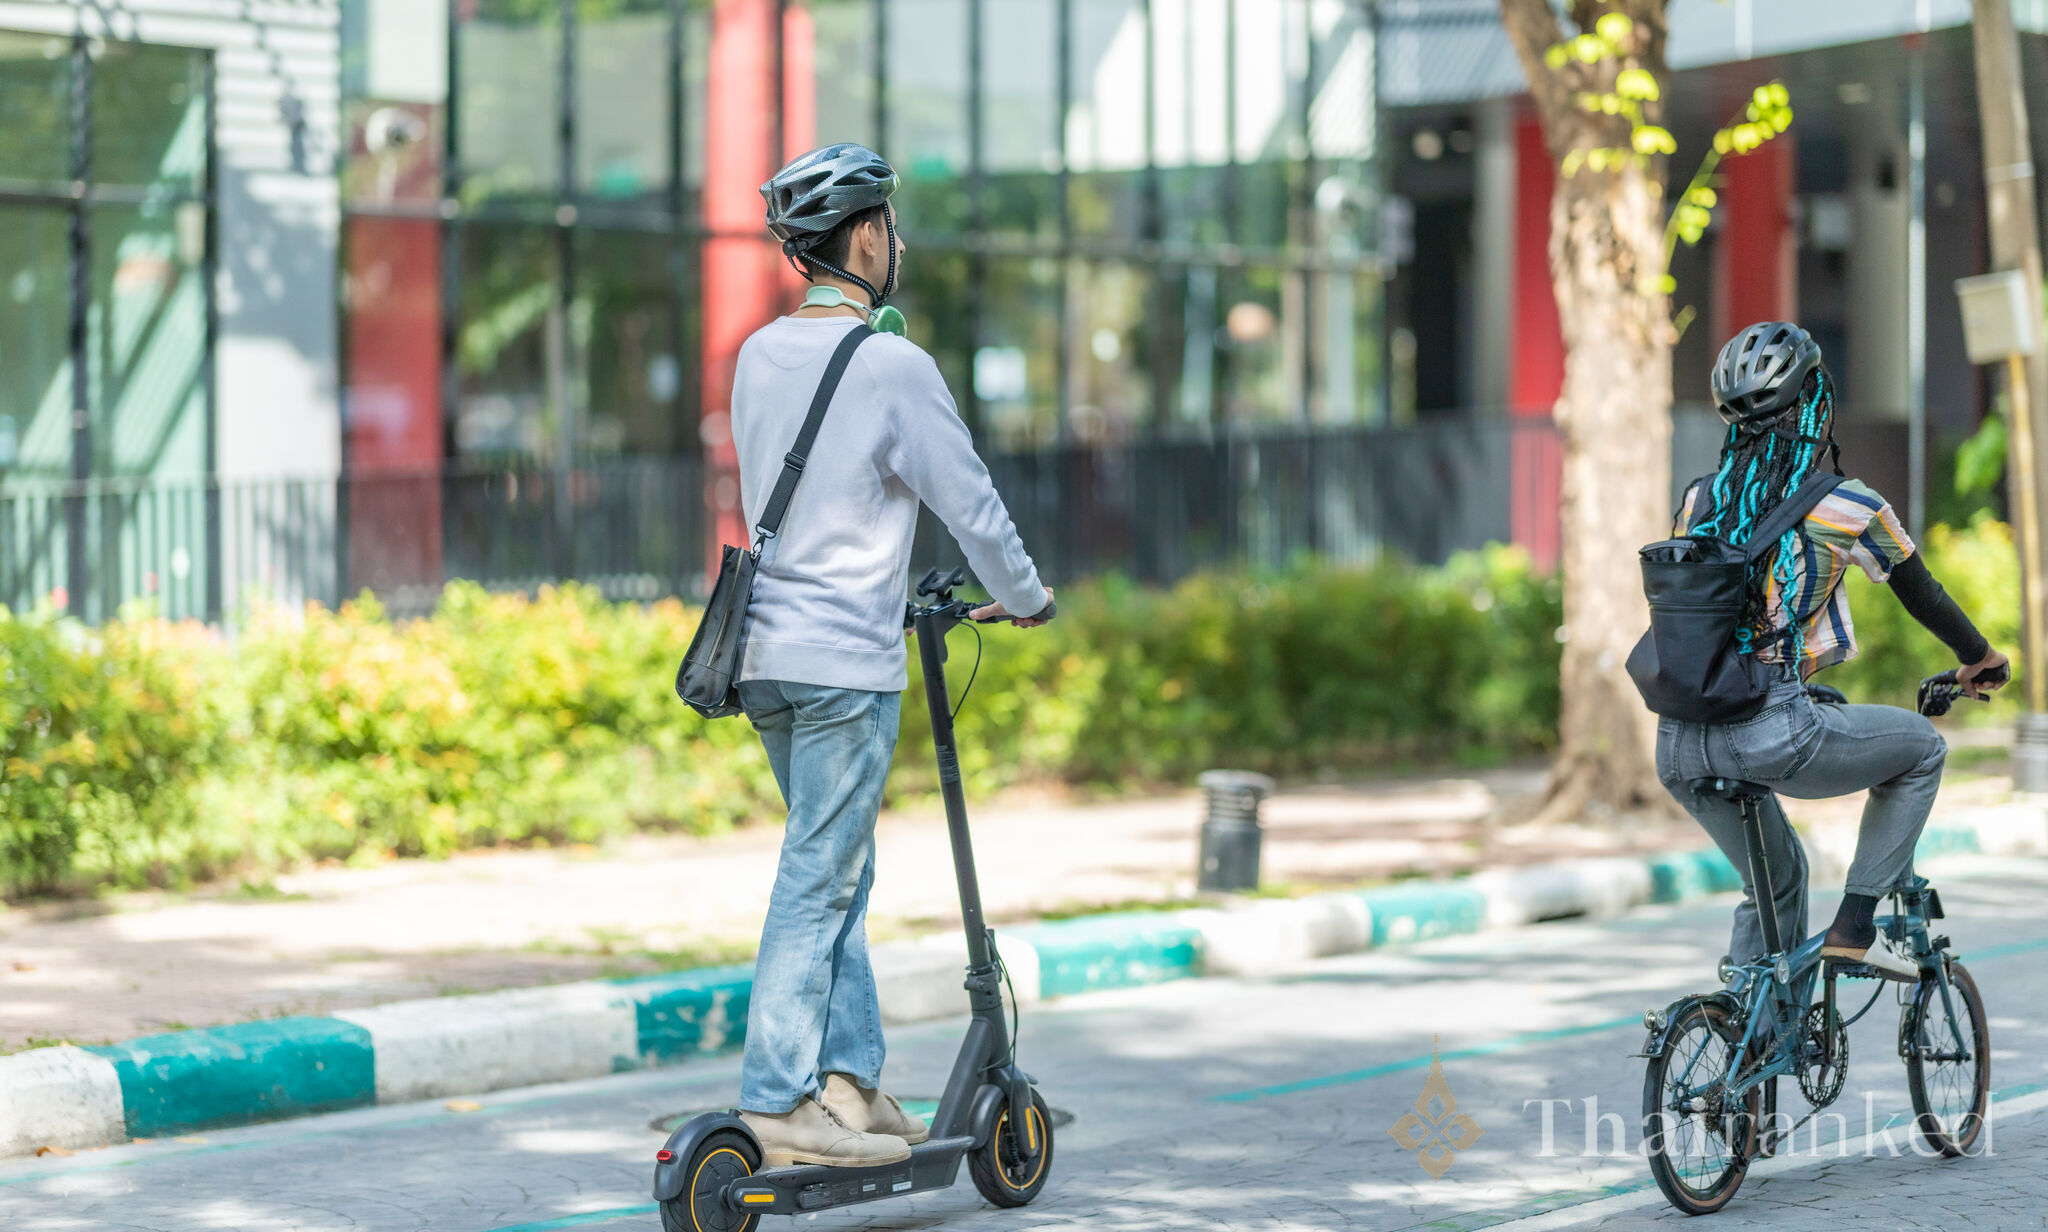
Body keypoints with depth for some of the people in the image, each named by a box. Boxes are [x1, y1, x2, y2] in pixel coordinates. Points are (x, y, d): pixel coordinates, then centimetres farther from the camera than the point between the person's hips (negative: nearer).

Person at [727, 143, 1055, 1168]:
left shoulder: (759, 355, 10)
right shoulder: (892, 366, -13)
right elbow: (968, 499, -6)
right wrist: (1024, 597, 12)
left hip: (768, 651, 8)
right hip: (847, 660, -8)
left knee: (837, 874, 14)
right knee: (817, 883, -5)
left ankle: (848, 1082, 13)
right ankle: (776, 1103, -5)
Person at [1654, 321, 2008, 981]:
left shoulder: (1700, 501, 12)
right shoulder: (1847, 507, -1)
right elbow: (1923, 595, 14)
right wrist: (1981, 656, 35)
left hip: (1678, 748, 6)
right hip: (1776, 738, -6)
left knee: (1777, 878, 29)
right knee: (1922, 747, 21)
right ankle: (1855, 925, 13)